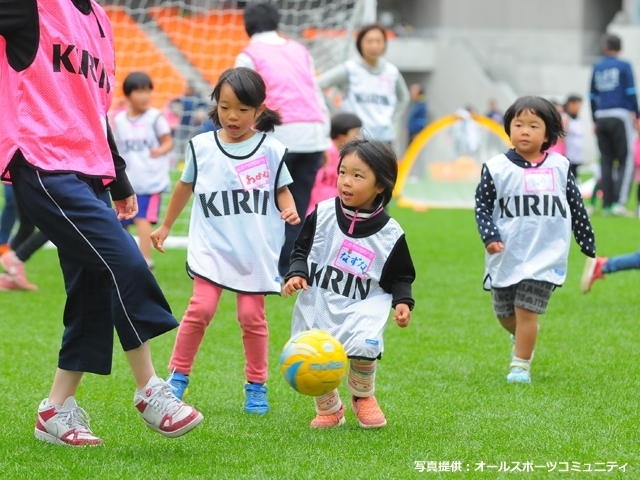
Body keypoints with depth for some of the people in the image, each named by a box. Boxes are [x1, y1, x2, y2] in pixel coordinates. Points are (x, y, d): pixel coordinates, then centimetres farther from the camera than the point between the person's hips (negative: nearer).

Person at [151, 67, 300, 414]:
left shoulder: (271, 150, 0)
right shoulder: (201, 147, 4)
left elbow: (281, 189, 9)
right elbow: (185, 186, 18)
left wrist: (290, 209, -13)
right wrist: (166, 226, 25)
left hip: (256, 249, 0)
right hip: (212, 245, 0)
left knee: (252, 315, 0)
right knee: (201, 308, -14)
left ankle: (256, 385, 15)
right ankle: (178, 375, 0)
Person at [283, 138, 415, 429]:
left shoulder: (390, 234, -4)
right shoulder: (322, 214, -1)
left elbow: (400, 277, 6)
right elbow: (301, 250, 9)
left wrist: (402, 302, -10)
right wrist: (296, 274, -9)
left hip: (363, 308, -2)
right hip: (317, 305, 2)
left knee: (363, 349, -26)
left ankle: (363, 397, 10)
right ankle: (329, 407, 25)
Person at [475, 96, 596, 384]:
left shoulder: (559, 167, 3)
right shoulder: (496, 168, -2)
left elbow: (576, 207, 11)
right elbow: (482, 205, -1)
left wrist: (589, 247, 13)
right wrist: (489, 236, -16)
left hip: (545, 255, -1)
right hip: (506, 256, 1)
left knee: (526, 310, -10)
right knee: (504, 314, 13)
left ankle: (520, 365, 2)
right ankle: (523, 339, 44)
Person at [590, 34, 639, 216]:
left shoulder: (597, 68, 11)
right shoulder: (624, 66, -2)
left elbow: (592, 96, 15)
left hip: (602, 118, 5)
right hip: (620, 116, -5)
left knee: (606, 161, 9)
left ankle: (607, 204, 8)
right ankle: (619, 201, -15)